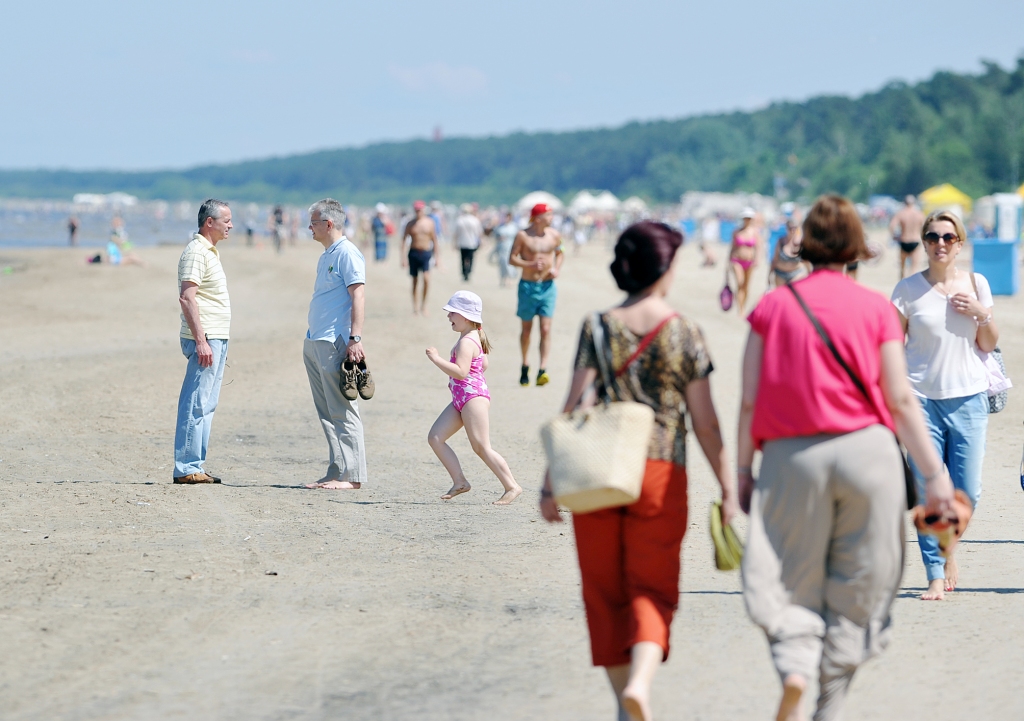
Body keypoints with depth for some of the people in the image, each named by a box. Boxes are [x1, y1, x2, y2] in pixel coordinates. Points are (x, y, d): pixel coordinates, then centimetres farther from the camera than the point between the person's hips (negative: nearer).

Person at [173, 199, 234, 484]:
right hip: (204, 339, -10)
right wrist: (201, 341, -24)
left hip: (216, 339, 10)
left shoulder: (210, 251, 18)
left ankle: (195, 467, 14)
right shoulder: (196, 251, -13)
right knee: (196, 405, -9)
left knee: (206, 406, 11)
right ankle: (186, 468, -8)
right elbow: (186, 298, -20)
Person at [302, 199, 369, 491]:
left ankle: (351, 475, -6)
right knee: (326, 414, 9)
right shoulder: (325, 256, 19)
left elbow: (358, 296, -17)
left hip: (335, 344, -10)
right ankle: (335, 473, 12)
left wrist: (355, 338, -24)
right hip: (314, 343, 10)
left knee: (342, 412, -8)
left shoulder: (347, 253, -9)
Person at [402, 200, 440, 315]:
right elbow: (404, 240, 3)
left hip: (426, 253, -1)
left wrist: (437, 256, 8)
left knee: (426, 278, -18)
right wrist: (403, 257, -5)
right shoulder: (410, 224, 3)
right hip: (413, 253, 1)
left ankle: (423, 303, -4)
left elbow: (434, 240, 10)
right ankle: (415, 306, 16)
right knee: (415, 281, 5)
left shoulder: (429, 223, 4)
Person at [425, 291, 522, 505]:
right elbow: (483, 365, 27)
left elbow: (461, 371, -28)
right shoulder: (473, 338, 15)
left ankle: (512, 486, -3)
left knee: (481, 447, -9)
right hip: (461, 399, 11)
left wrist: (436, 359, -23)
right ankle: (460, 481, 3)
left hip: (473, 397, -11)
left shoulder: (466, 342, -16)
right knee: (435, 437, 4)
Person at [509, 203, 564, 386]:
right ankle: (525, 366, 29)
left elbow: (560, 253, 19)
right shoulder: (523, 236, -6)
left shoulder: (554, 235, 3)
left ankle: (542, 370, -16)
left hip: (548, 287, 1)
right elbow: (512, 258, -4)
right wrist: (530, 265, -19)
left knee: (546, 328, -10)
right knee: (527, 329, 10)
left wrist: (557, 269, 0)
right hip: (528, 286, -1)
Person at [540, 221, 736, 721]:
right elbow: (705, 422, -1)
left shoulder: (598, 328, -1)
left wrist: (552, 484, -1)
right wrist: (728, 490, 8)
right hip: (661, 474, -1)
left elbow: (574, 408, -5)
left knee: (605, 591, 13)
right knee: (653, 589, 6)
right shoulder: (686, 335, -2)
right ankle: (641, 680, -19)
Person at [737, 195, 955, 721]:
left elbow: (750, 401, 1)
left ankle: (793, 668, -21)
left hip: (791, 457, 0)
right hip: (867, 450, 0)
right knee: (857, 587, 11)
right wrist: (935, 472, 3)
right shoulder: (876, 308, 1)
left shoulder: (771, 307, 3)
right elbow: (900, 400, -1)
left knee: (792, 584, 7)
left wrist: (742, 470, 9)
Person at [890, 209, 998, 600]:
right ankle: (936, 577, 4)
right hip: (923, 398, -2)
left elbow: (989, 345, 12)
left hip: (968, 397, 2)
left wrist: (983, 314, -7)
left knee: (967, 491, 1)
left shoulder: (975, 284, 7)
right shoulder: (909, 289, 0)